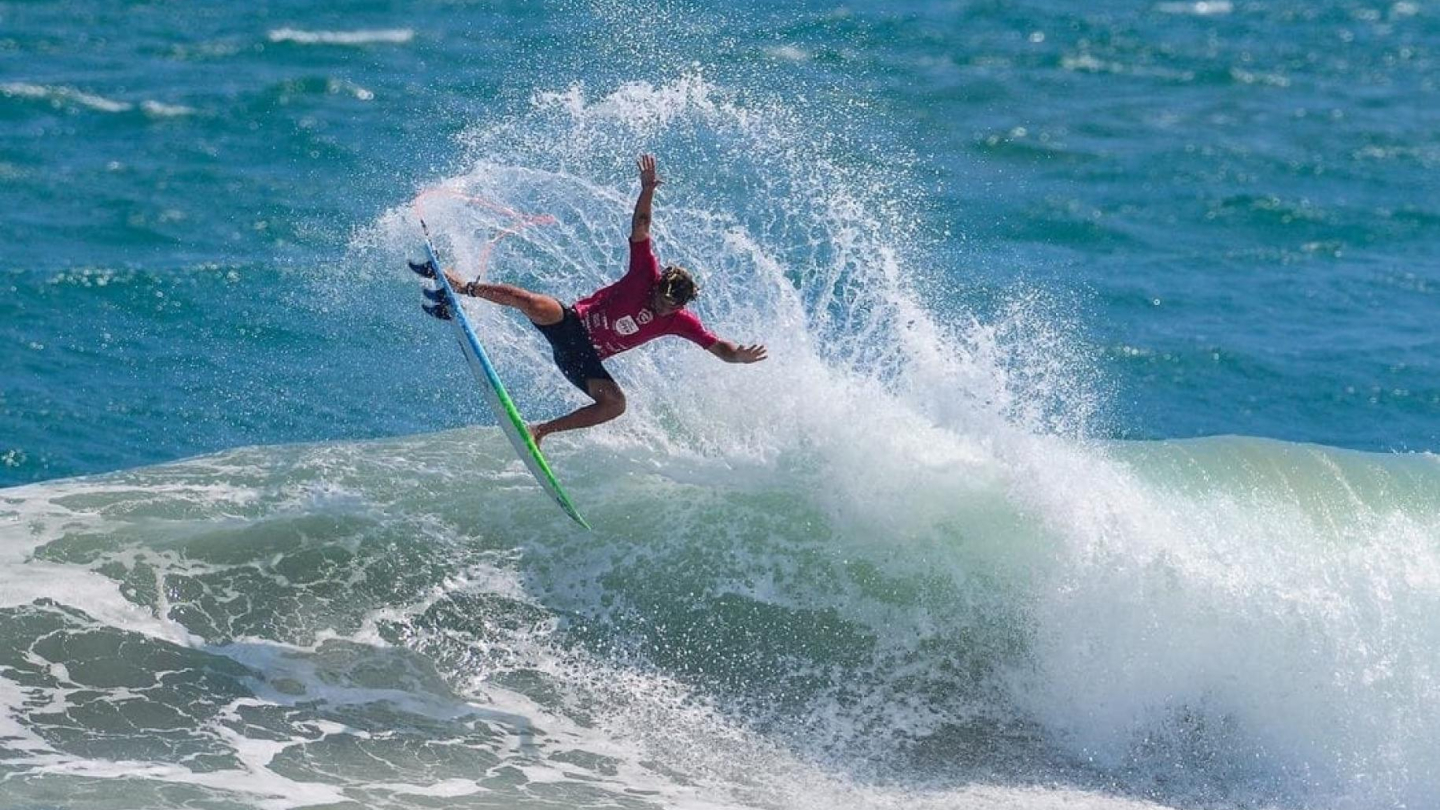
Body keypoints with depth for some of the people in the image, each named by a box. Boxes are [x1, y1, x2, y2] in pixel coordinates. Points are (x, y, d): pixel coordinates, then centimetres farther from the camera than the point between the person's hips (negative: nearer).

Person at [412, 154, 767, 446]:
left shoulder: (682, 322, -4)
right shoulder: (646, 275, -10)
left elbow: (718, 347, -4)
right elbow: (640, 227, -15)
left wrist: (739, 355, -26)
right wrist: (648, 189, -26)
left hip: (586, 358, 3)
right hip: (571, 324, -3)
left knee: (615, 405, -20)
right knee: (534, 304, -35)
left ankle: (542, 430, -10)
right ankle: (460, 286, -18)